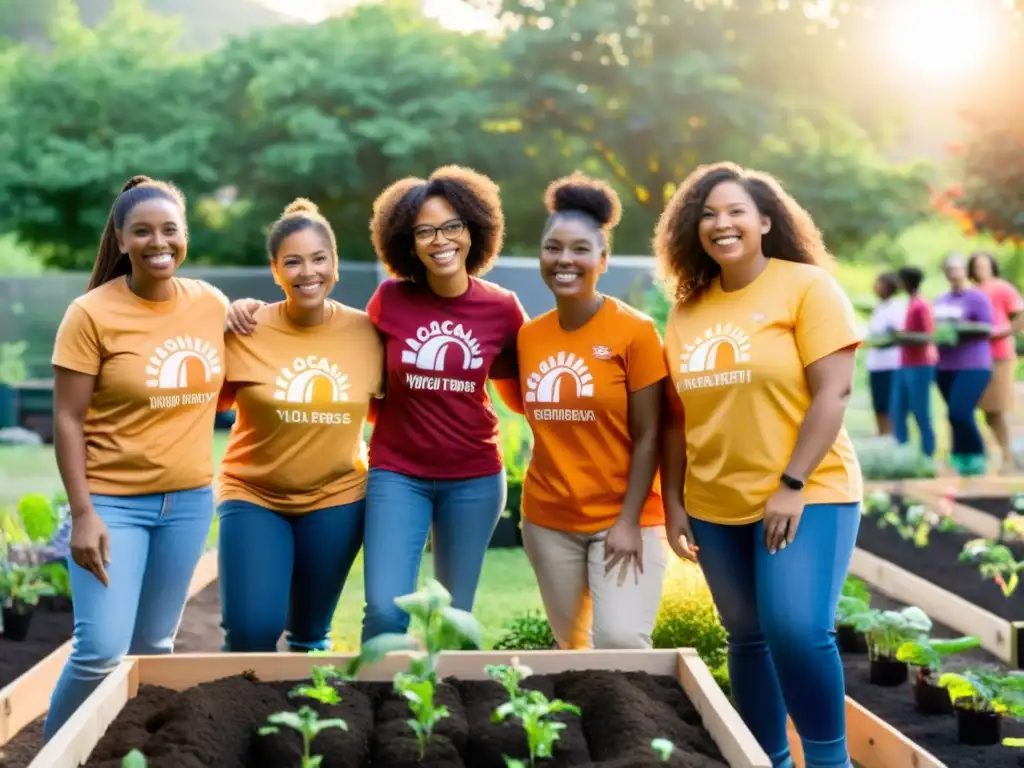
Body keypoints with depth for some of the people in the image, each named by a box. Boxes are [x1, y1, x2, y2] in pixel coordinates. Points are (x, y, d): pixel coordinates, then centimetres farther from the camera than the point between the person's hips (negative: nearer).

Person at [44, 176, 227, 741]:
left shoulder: (212, 304, 1)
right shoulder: (92, 313, -11)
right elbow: (67, 420, -11)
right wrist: (82, 513, -16)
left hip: (190, 500, 4)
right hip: (114, 501, -4)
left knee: (155, 646, 13)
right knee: (101, 650, -9)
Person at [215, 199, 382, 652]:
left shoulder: (366, 331, -6)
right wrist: (218, 332, -18)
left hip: (335, 498, 2)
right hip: (253, 495, -2)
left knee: (310, 634, 15)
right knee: (252, 629, -14)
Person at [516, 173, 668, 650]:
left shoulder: (635, 330, -10)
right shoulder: (528, 336, 3)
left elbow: (647, 437, -12)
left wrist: (630, 521, -15)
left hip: (623, 518, -4)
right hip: (548, 520, 5)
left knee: (621, 641, -16)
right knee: (570, 645, 13)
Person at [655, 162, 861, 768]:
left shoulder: (806, 286, -6)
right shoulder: (688, 308, 8)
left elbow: (834, 391, -13)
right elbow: (677, 415, 11)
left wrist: (792, 486, -17)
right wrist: (673, 502, 7)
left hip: (807, 494, -5)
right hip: (716, 507, 5)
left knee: (797, 629, -17)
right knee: (749, 639, 10)